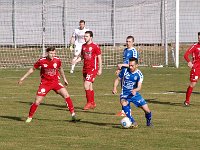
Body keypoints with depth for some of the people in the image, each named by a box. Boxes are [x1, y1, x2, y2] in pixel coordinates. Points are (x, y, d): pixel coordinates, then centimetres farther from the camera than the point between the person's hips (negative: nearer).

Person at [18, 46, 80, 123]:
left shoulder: (57, 60, -8)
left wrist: (64, 79, 23)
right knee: (37, 102, -8)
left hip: (55, 82, 2)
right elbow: (33, 69, 3)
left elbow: (60, 69, 15)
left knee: (66, 95, -16)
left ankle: (73, 115, -8)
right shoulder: (41, 61, -13)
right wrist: (23, 77, 6)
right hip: (45, 83, -2)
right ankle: (29, 117, 15)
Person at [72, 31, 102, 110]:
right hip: (85, 68, 7)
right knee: (90, 87, 12)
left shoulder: (95, 46, -9)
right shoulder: (83, 46, 10)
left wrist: (100, 69, -8)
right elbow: (82, 55, 19)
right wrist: (76, 60, 0)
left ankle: (89, 103, -6)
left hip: (92, 68, -7)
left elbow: (99, 58, -6)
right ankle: (93, 103, 22)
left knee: (86, 85, -15)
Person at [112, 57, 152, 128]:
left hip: (134, 94, 1)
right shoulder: (124, 71, -7)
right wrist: (115, 88, -11)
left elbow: (139, 87, -18)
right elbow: (117, 79, 6)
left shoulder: (139, 74, -8)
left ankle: (149, 122, 30)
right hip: (125, 94, -1)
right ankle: (133, 122, -37)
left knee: (147, 110, -5)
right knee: (124, 103, -37)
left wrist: (135, 90, -41)